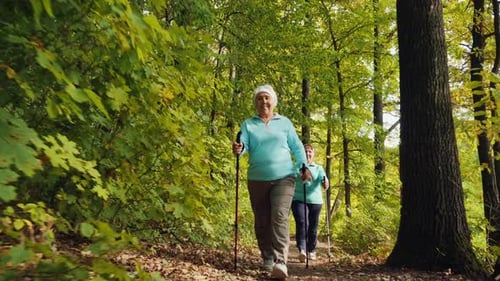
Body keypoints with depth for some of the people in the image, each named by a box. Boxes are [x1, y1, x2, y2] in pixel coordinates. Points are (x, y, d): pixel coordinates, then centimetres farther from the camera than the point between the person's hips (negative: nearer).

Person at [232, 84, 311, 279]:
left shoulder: (284, 122, 8)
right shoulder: (248, 124, 7)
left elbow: (297, 147, 9)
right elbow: (244, 144, -7)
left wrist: (304, 167, -4)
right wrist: (238, 149, -31)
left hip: (284, 177, -2)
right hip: (257, 179, 2)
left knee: (279, 217, -17)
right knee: (261, 221, 8)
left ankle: (280, 262, -22)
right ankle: (268, 259, 23)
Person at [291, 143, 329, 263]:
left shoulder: (318, 168, 10)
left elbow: (324, 183, -4)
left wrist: (325, 183, -26)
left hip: (315, 201, 2)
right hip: (299, 200, -2)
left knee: (313, 227, 6)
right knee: (302, 223, -19)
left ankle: (311, 251, 22)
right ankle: (302, 250, -26)